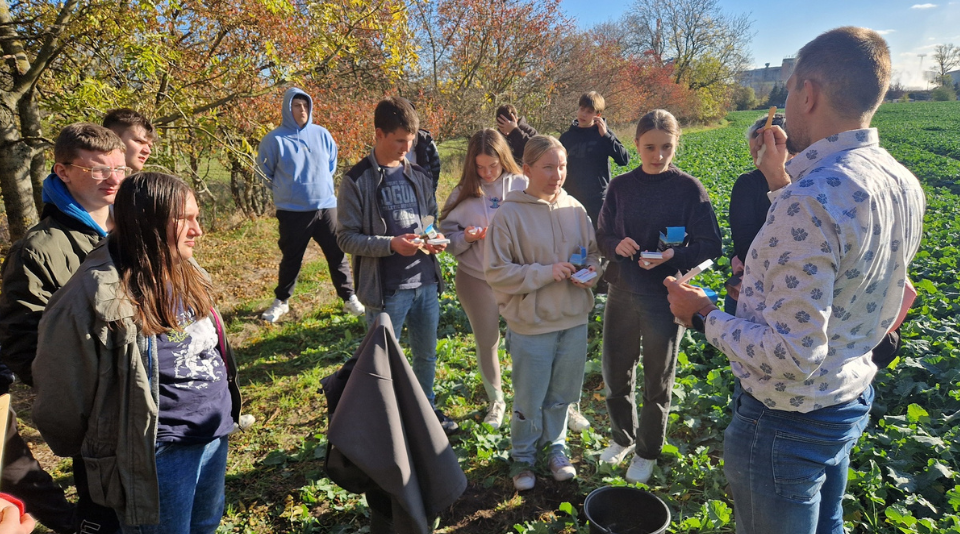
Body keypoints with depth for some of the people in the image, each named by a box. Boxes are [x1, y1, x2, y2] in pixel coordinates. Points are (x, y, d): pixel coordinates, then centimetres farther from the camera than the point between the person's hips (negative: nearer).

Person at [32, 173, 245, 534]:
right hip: (159, 454, -7)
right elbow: (63, 382, -13)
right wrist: (93, 452, 3)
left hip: (216, 436, 7)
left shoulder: (187, 273, 0)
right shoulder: (102, 294, -24)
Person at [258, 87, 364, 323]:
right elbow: (264, 171, 6)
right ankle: (281, 301, 29)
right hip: (292, 212, -2)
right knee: (291, 259, 11)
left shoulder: (321, 134, 2)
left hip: (326, 206, 2)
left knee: (337, 254, 6)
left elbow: (332, 163, 18)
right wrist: (285, 190, 9)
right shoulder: (275, 139, -6)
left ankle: (349, 298, 18)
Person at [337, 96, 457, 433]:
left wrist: (436, 238, -5)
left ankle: (426, 410, 42)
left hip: (426, 282, 6)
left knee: (426, 354, 21)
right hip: (386, 289, -5)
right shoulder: (357, 180, -9)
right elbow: (346, 237, -10)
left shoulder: (418, 175, 7)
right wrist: (391, 244, -22)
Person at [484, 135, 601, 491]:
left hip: (574, 320, 4)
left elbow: (593, 252, 11)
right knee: (529, 400, 12)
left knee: (561, 395, 21)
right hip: (532, 325, -4)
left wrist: (591, 271, -11)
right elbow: (496, 272, -14)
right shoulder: (510, 215, -14)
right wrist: (546, 272, -22)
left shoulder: (574, 209, -1)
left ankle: (555, 447, 44)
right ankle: (523, 458, 36)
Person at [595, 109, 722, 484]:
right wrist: (617, 245, -17)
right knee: (615, 372, 14)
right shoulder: (620, 186, 0)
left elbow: (710, 246, -8)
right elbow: (602, 236, 5)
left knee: (657, 381, 12)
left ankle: (647, 451, 34)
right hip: (622, 293, 3)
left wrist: (675, 256, -25)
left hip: (666, 298, -3)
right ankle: (622, 437, 40)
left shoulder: (689, 188, -9)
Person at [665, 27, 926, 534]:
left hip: (786, 421, -9)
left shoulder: (811, 200, -32)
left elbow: (793, 356, -30)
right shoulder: (905, 185, -2)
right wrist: (783, 183, 9)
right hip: (853, 400, 9)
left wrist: (705, 316, -17)